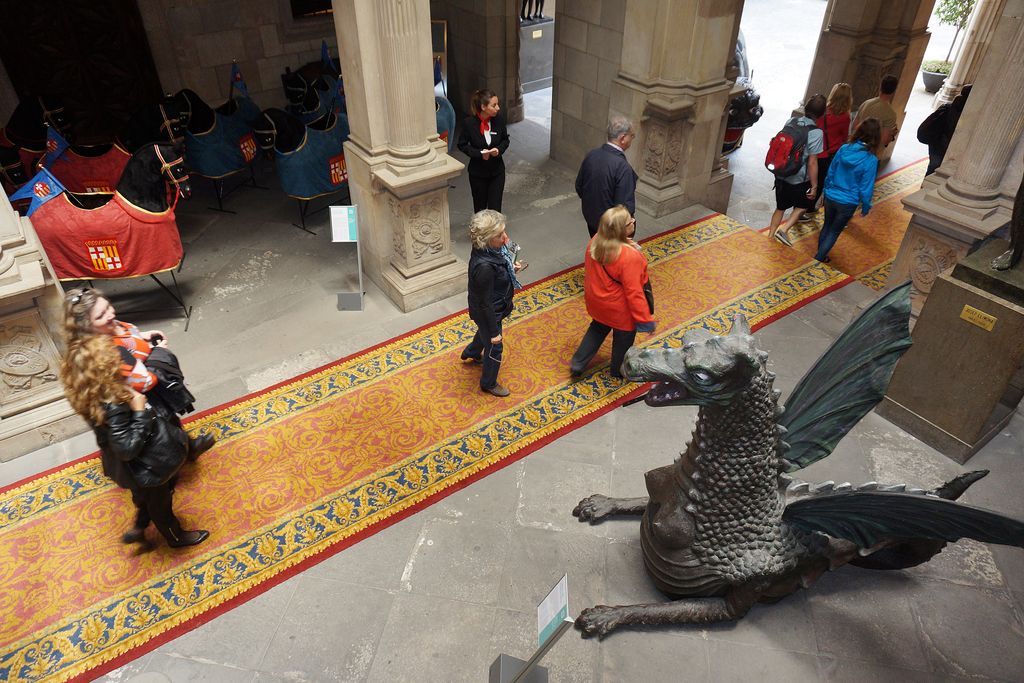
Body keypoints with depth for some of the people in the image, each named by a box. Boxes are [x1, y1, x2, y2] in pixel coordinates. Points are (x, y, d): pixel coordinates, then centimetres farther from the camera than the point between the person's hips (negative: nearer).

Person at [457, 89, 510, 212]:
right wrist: (479, 153, -20)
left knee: (495, 208, 0)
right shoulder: (469, 123, -17)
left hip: (497, 171, 1)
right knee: (480, 206, 16)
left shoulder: (499, 122, -10)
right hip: (478, 173, -1)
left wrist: (499, 149, -16)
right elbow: (462, 145, -6)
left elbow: (505, 140, 6)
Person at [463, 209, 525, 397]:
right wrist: (494, 332, -20)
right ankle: (489, 383, 44)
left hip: (488, 310, 9)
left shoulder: (487, 250, -15)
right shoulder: (484, 266, -41)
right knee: (494, 348, 17)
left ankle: (471, 353, 68)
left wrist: (511, 268, -8)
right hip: (488, 313, -8)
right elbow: (485, 303, -30)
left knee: (485, 332, 37)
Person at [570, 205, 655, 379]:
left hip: (597, 302, 6)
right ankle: (619, 370, 47)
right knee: (623, 338, 22)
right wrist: (645, 319, -19)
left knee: (599, 327, 32)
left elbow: (590, 273, -1)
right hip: (620, 310, -6)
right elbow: (633, 293, -28)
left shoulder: (595, 242, -16)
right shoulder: (629, 256, -35)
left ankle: (578, 363, 39)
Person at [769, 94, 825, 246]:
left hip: (781, 175, 5)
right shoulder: (816, 133, -21)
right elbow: (812, 162, -20)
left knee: (780, 207, 22)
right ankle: (783, 230, 7)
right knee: (802, 205, 22)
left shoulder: (791, 122, -5)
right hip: (799, 180, -5)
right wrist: (814, 186, -11)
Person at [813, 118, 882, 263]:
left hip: (830, 196, 4)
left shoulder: (844, 149, -9)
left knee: (827, 226, 24)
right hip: (847, 203, -4)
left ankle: (820, 254, 38)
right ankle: (819, 259, 18)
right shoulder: (871, 160, -20)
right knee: (834, 232, 14)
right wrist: (866, 206, 1)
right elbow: (866, 187, -14)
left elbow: (831, 171, 3)